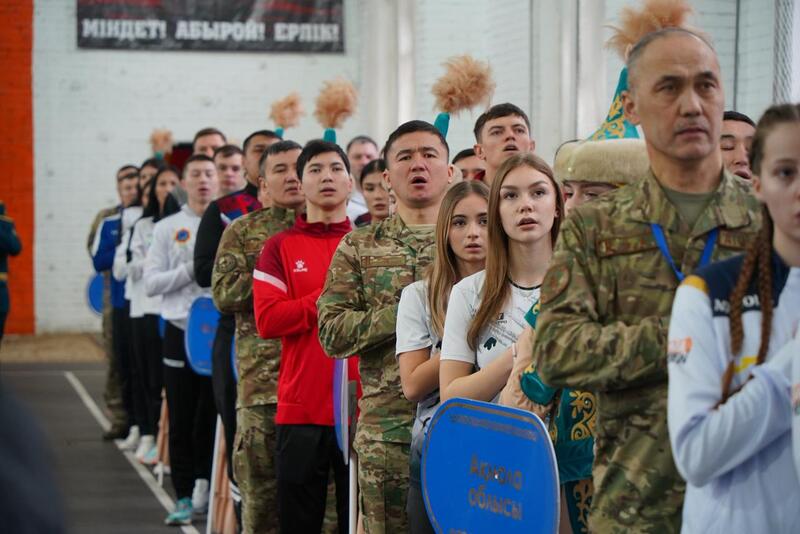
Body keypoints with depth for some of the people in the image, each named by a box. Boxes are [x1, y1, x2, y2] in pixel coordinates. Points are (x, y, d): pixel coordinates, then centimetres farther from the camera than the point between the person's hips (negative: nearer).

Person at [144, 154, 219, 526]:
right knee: (181, 420, 4)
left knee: (213, 414, 2)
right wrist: (191, 270, -10)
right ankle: (185, 497, 10)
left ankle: (206, 483, 15)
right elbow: (151, 283, 0)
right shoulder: (167, 229, 7)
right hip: (180, 331, 1)